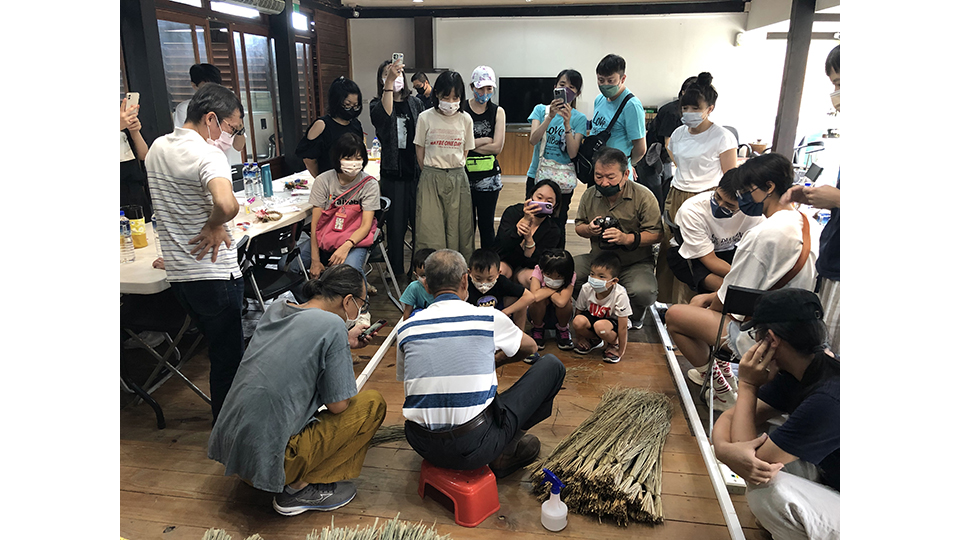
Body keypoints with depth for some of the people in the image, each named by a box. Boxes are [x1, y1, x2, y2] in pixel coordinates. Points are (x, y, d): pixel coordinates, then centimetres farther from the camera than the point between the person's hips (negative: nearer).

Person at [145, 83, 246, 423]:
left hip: (176, 274, 8)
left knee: (219, 347, 23)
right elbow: (227, 204, -40)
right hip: (214, 276, -8)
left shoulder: (157, 148, 9)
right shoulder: (208, 155, -20)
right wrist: (214, 226, -19)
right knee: (228, 356, 6)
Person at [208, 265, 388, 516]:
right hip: (266, 458, -8)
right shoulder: (332, 325, -17)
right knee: (373, 403, 0)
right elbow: (338, 404, -12)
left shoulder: (275, 308, 5)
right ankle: (301, 488, 2)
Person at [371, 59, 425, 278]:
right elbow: (384, 115, -25)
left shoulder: (415, 103, 9)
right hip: (393, 174, -2)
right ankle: (395, 271, 18)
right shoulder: (377, 104, 1)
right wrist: (389, 82, -34)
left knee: (420, 222, 7)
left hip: (417, 172, 2)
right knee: (396, 225, 4)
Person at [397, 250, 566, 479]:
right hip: (474, 448, -4)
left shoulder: (405, 328, 4)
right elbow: (530, 347, 17)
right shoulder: (489, 318, -4)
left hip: (422, 446, 5)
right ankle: (504, 453, 14)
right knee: (552, 365, 9)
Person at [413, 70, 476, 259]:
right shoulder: (426, 118, -2)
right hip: (431, 179, -2)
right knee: (430, 229, -1)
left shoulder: (465, 119, 4)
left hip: (458, 178, 2)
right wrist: (430, 174, 4)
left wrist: (456, 171, 7)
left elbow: (465, 152, 12)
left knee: (458, 228, 5)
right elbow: (420, 151, 4)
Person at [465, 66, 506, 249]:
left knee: (486, 224, 6)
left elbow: (497, 147, -5)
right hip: (464, 174, -1)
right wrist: (484, 140, -7)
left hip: (488, 176, 1)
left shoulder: (498, 112, 5)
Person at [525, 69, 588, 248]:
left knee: (557, 223, 4)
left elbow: (573, 153, -11)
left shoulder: (579, 118, 0)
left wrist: (567, 123, -22)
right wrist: (550, 116, -26)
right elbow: (533, 139, -14)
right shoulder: (541, 110, 2)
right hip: (537, 175, 1)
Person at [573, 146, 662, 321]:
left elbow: (656, 234, -12)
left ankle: (634, 314, 7)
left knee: (643, 292, -34)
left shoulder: (643, 196, -11)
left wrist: (627, 238, -28)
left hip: (635, 264, -3)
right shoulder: (589, 195, 2)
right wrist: (589, 230, -12)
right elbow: (579, 226, 13)